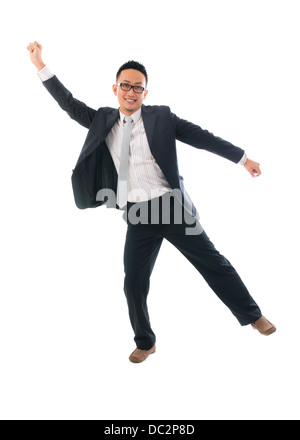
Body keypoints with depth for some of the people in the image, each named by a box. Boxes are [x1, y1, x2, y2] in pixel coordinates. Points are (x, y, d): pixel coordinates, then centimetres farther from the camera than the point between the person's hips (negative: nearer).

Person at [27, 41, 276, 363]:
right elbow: (70, 105, 11)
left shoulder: (161, 116, 0)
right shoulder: (103, 121, 10)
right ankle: (145, 343, 28)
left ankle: (252, 316, 23)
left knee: (213, 263, 4)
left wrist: (243, 158, 1)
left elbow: (202, 137, 1)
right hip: (138, 217, 3)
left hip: (171, 205, -2)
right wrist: (40, 65, 6)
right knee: (134, 284, 5)